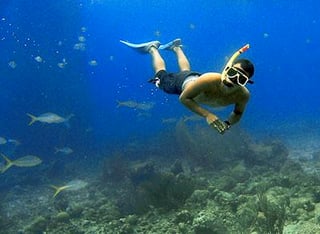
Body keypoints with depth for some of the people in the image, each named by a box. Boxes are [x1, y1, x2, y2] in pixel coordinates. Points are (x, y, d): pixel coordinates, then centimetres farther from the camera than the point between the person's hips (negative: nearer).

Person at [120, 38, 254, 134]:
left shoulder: (243, 95, -35)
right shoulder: (209, 80, -49)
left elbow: (238, 113, -12)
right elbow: (183, 98, -35)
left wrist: (228, 123, -34)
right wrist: (207, 115, -47)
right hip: (183, 81, -5)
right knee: (162, 76, 27)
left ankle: (176, 48, 61)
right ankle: (152, 48, 48)